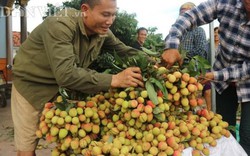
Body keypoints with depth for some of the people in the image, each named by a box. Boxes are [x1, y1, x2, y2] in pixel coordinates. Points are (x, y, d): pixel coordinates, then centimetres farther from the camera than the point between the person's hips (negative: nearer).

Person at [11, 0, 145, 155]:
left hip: (61, 86, 5)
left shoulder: (102, 30, -12)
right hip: (31, 86, -5)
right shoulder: (59, 25, -33)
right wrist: (113, 80, -41)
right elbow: (65, 74, -41)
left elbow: (123, 49, 2)